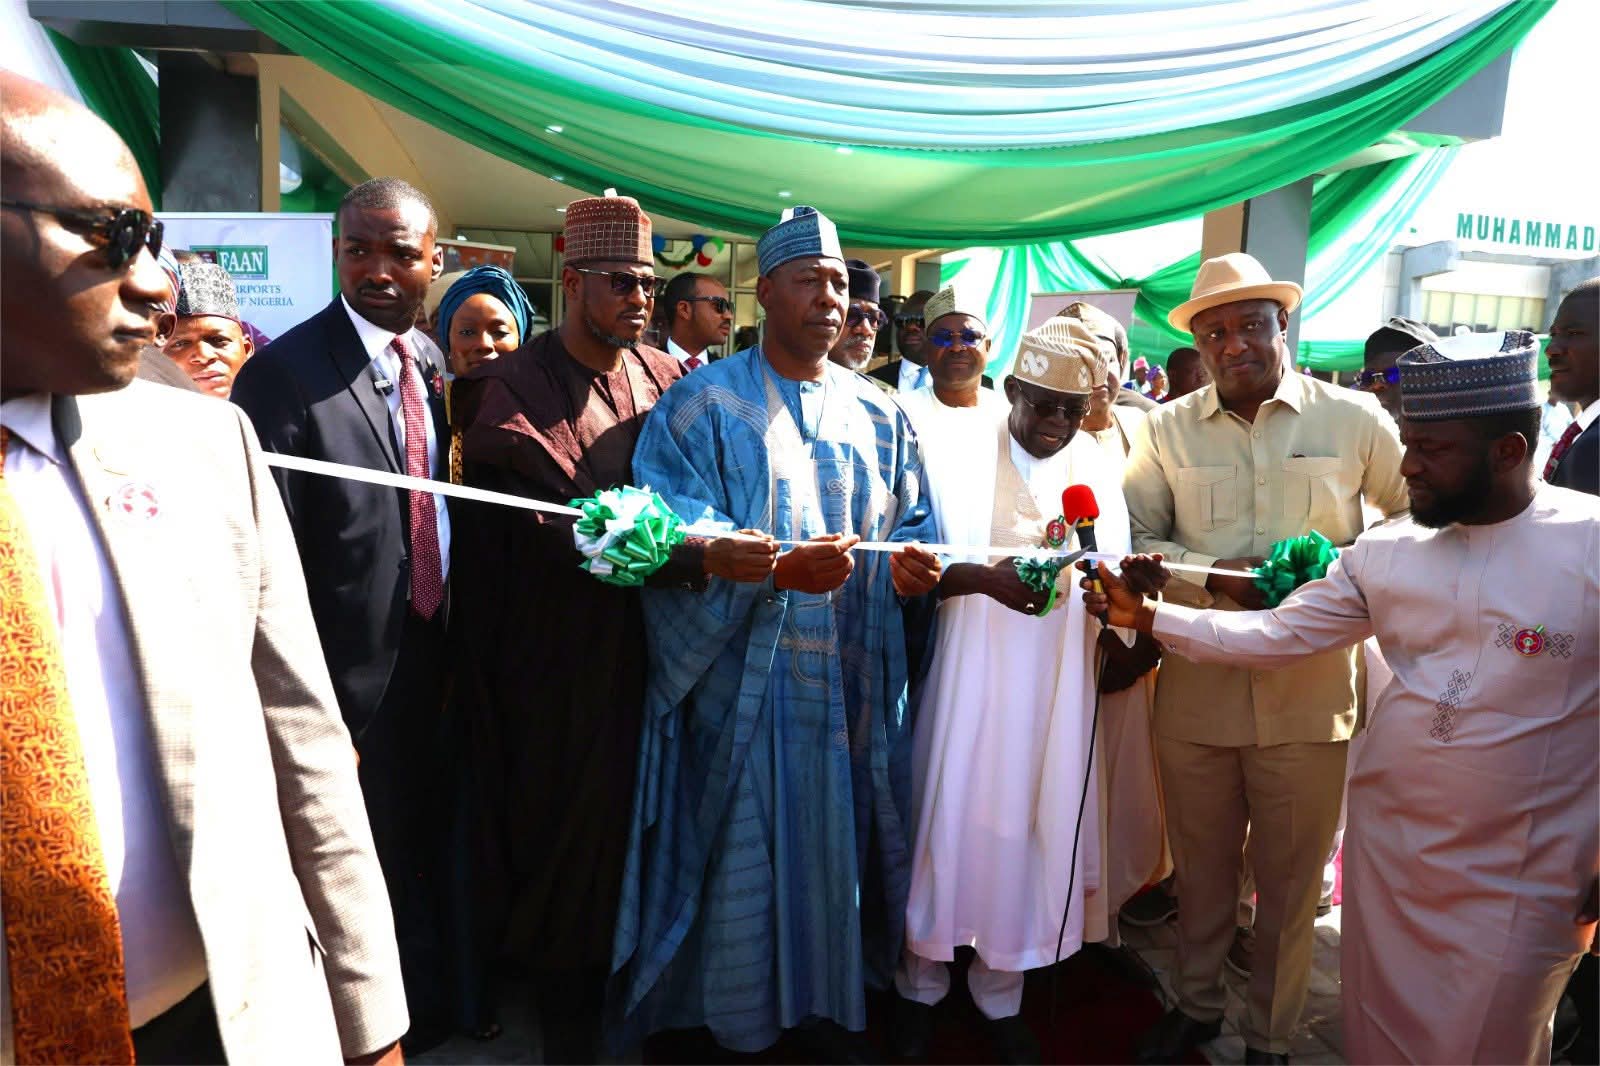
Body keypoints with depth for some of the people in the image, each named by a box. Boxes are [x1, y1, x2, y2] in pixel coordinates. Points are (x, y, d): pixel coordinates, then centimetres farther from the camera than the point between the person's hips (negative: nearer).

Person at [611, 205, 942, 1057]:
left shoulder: (878, 414, 10)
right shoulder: (705, 403, -2)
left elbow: (914, 526, 9)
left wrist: (911, 567, -15)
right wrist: (777, 569, -26)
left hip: (854, 680, 4)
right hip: (745, 677, -3)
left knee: (842, 843, 13)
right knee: (745, 848, 6)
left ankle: (833, 1003, 34)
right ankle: (739, 1016, 28)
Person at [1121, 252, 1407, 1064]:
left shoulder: (1353, 419, -1)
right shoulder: (1168, 429, 1)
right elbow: (1132, 539, 0)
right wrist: (1218, 575, -16)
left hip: (1310, 693, -1)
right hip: (1197, 687, 1)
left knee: (1289, 882, 14)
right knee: (1200, 868, 18)